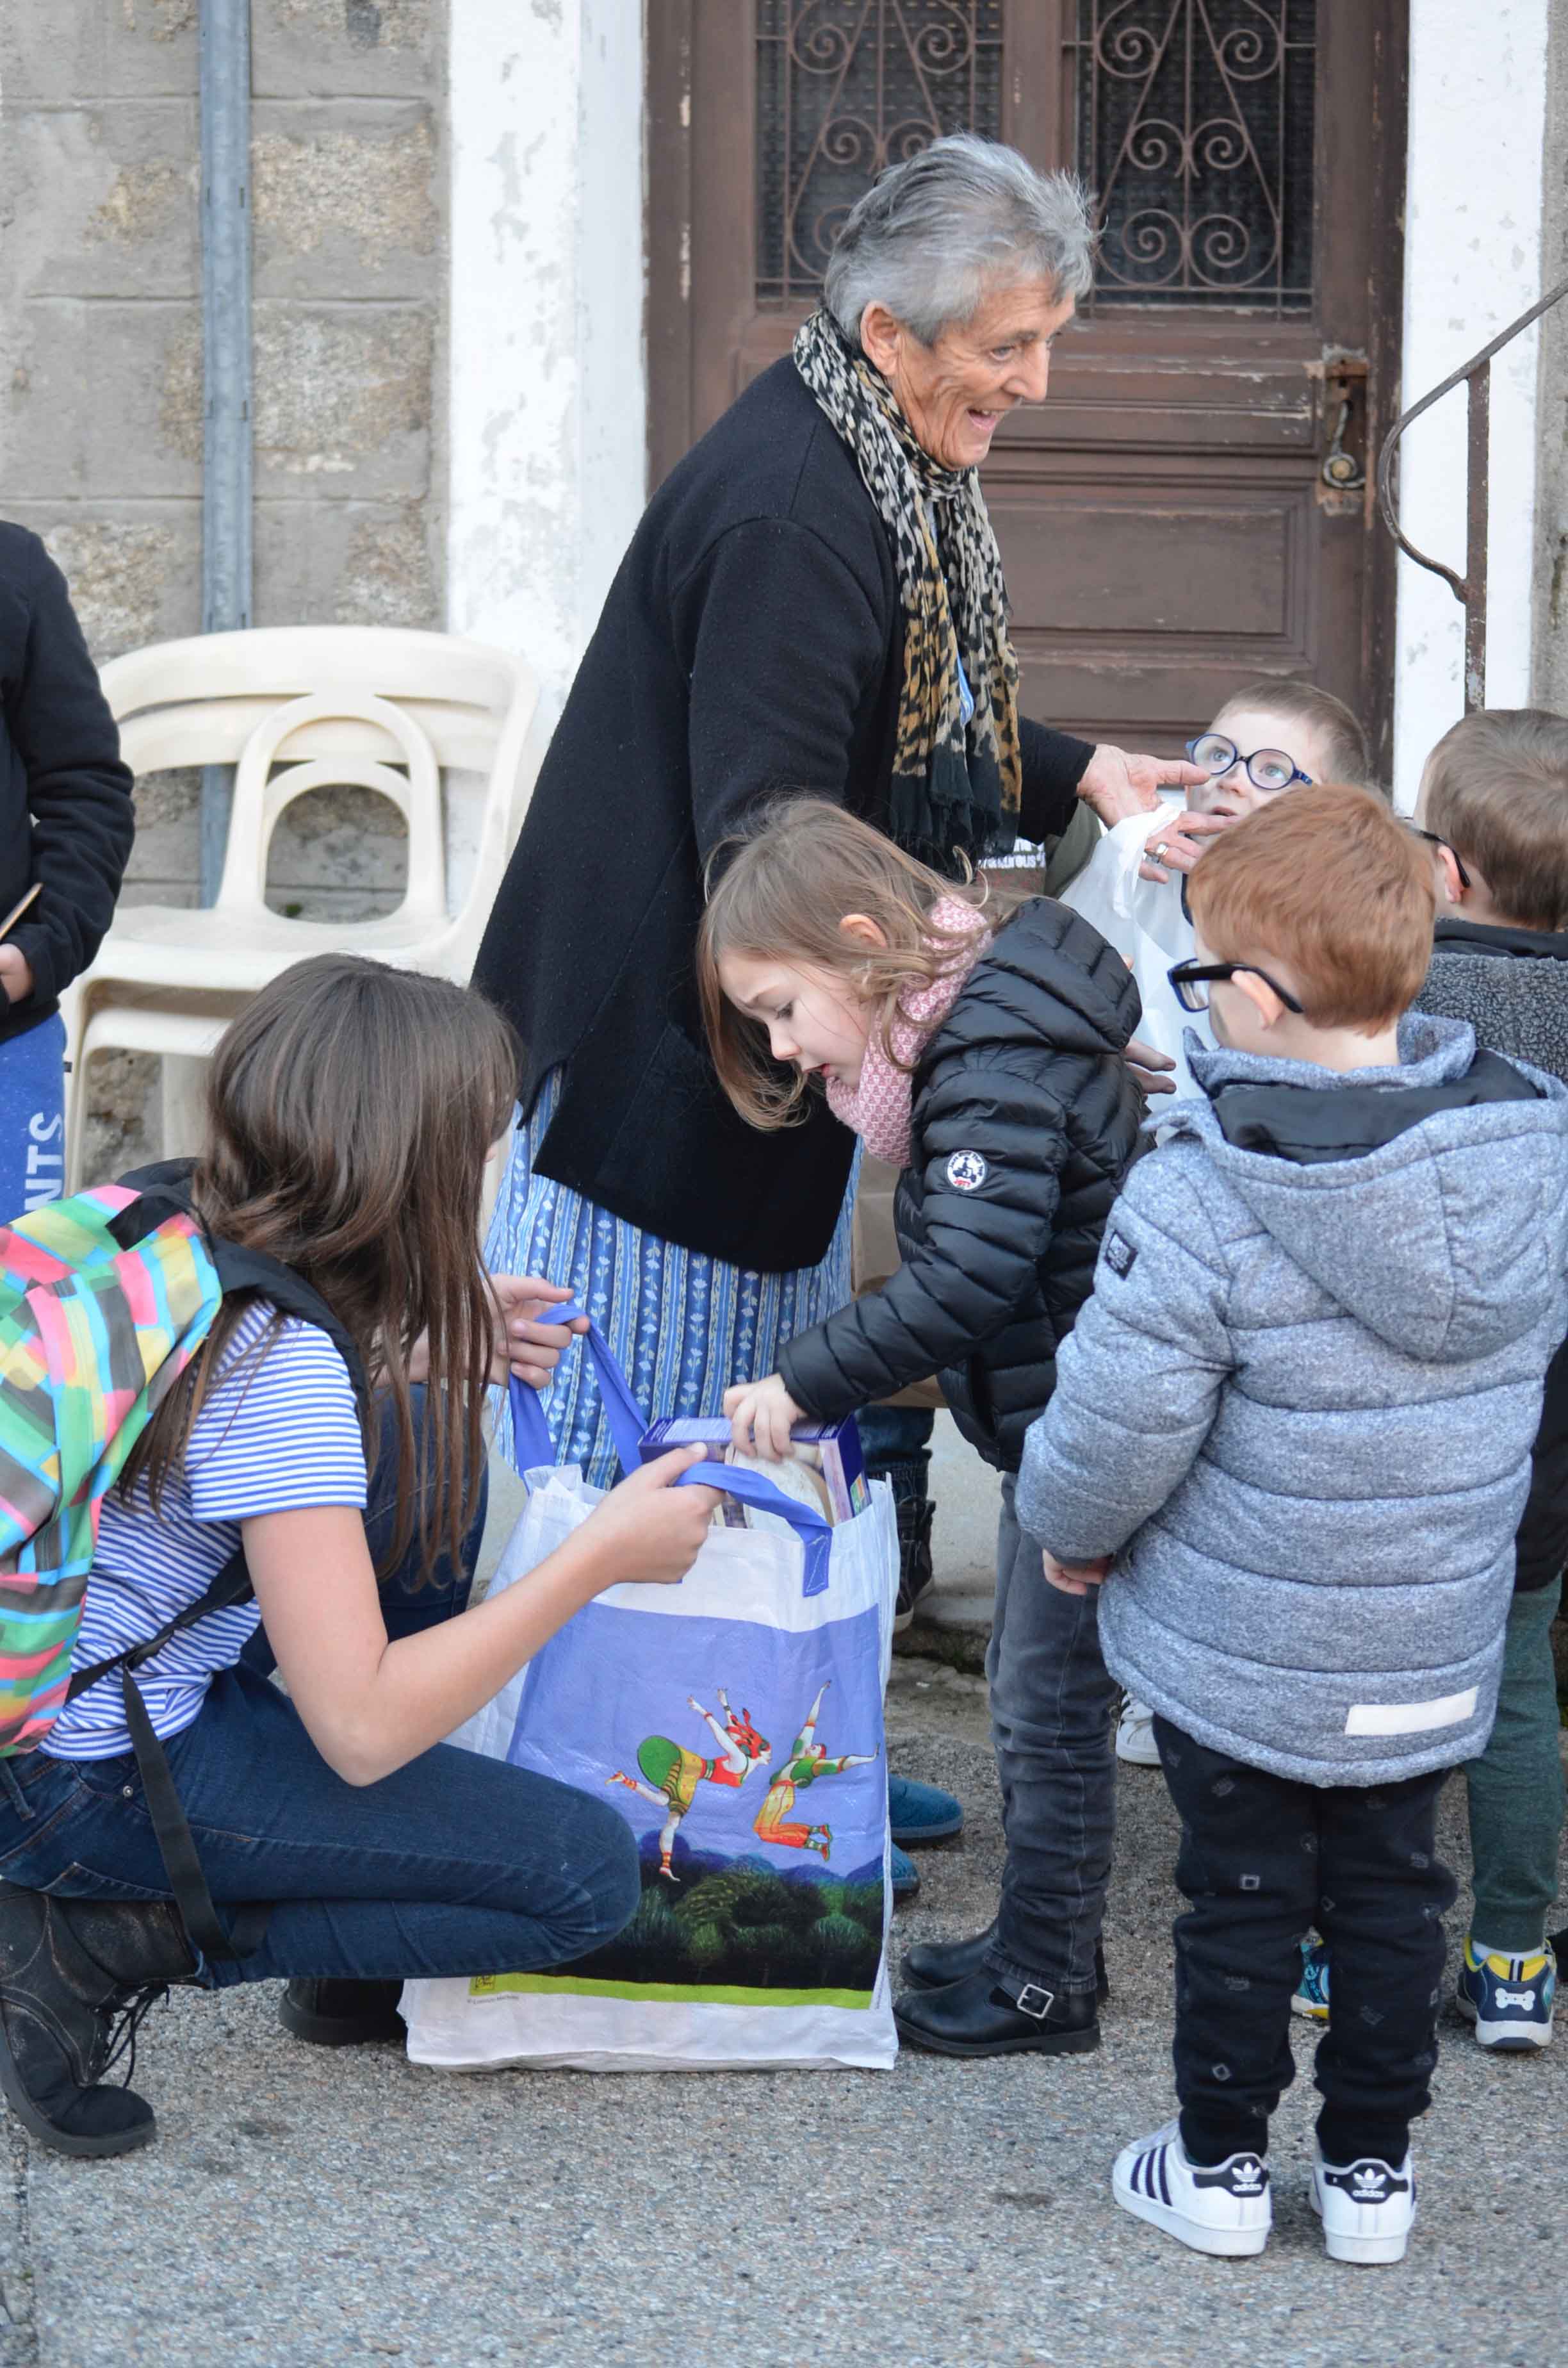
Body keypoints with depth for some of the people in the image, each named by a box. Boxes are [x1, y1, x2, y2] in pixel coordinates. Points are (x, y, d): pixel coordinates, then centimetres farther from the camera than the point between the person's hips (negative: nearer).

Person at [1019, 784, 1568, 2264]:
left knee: (1241, 1898, 13)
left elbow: (1118, 1431, -21)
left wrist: (1069, 1530, 0)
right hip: (1435, 1647, 4)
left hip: (1243, 1651, -4)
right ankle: (1371, 2170, 29)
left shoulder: (1200, 1199, -27)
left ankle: (1221, 2166, 26)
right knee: (1389, 1890, 19)